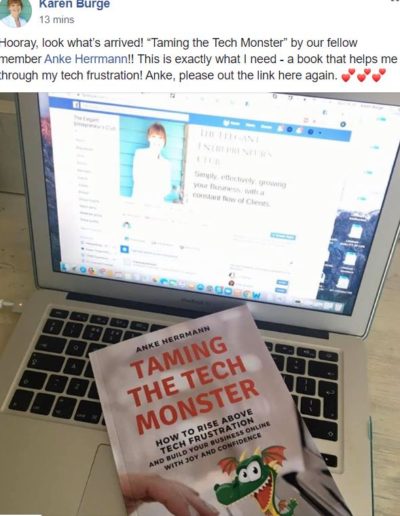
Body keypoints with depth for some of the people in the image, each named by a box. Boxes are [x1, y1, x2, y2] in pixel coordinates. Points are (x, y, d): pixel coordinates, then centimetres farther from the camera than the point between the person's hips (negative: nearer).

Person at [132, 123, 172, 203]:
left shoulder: (166, 163, 12)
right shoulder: (139, 153, 5)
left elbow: (167, 189, 9)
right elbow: (137, 179, -2)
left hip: (157, 203, 2)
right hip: (139, 201, -2)